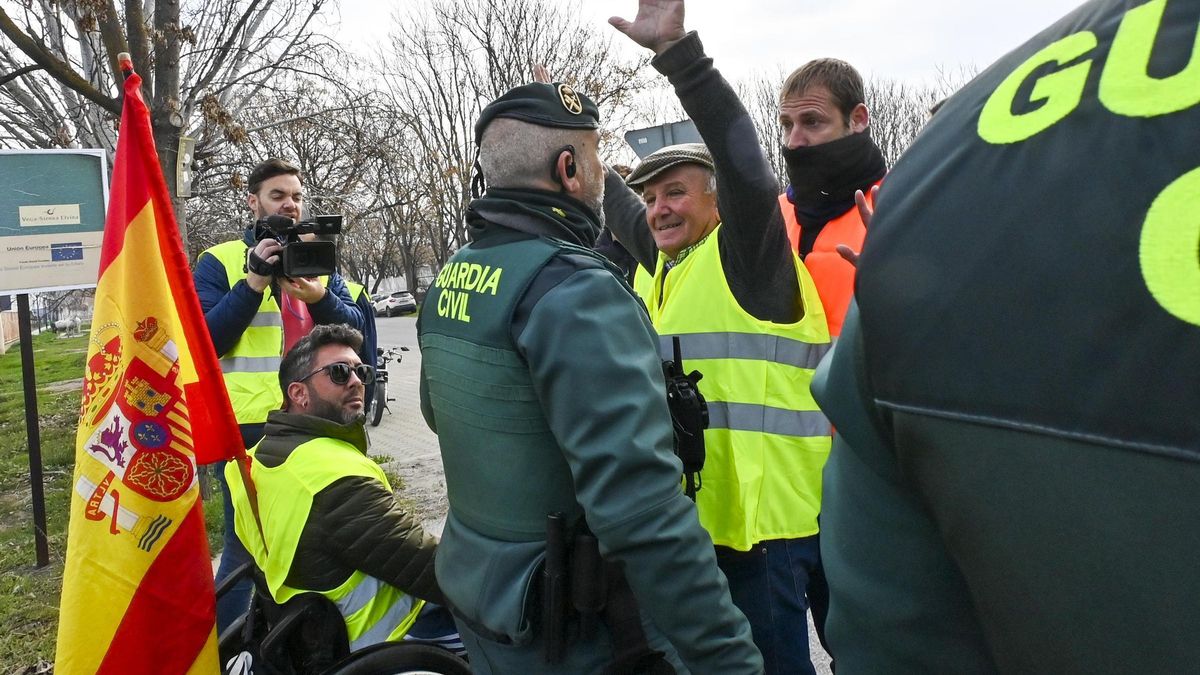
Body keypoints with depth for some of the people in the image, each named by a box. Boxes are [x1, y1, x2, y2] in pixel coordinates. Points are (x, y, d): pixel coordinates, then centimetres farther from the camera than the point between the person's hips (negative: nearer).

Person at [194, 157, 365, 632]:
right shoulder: (220, 262, 0)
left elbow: (352, 331, 1)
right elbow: (204, 341, -11)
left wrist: (319, 297, -18)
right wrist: (253, 283, -20)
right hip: (248, 426, -4)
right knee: (245, 544, 3)